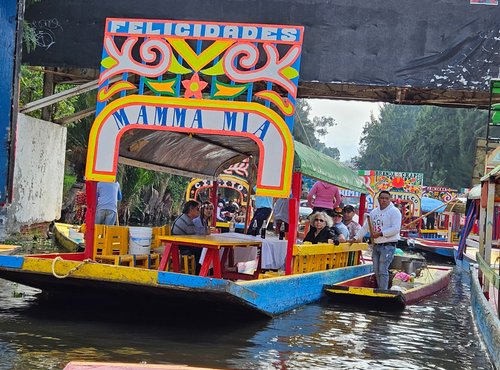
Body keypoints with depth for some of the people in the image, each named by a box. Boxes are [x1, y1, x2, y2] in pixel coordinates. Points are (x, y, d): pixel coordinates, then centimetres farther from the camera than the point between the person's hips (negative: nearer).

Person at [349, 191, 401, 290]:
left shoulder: (394, 211, -6)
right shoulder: (374, 212, 15)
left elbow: (396, 229, -16)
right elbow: (365, 227, 21)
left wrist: (380, 233, -17)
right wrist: (355, 238, 17)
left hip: (388, 245, -7)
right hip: (376, 245, 7)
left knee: (382, 270, -12)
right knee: (376, 270, 9)